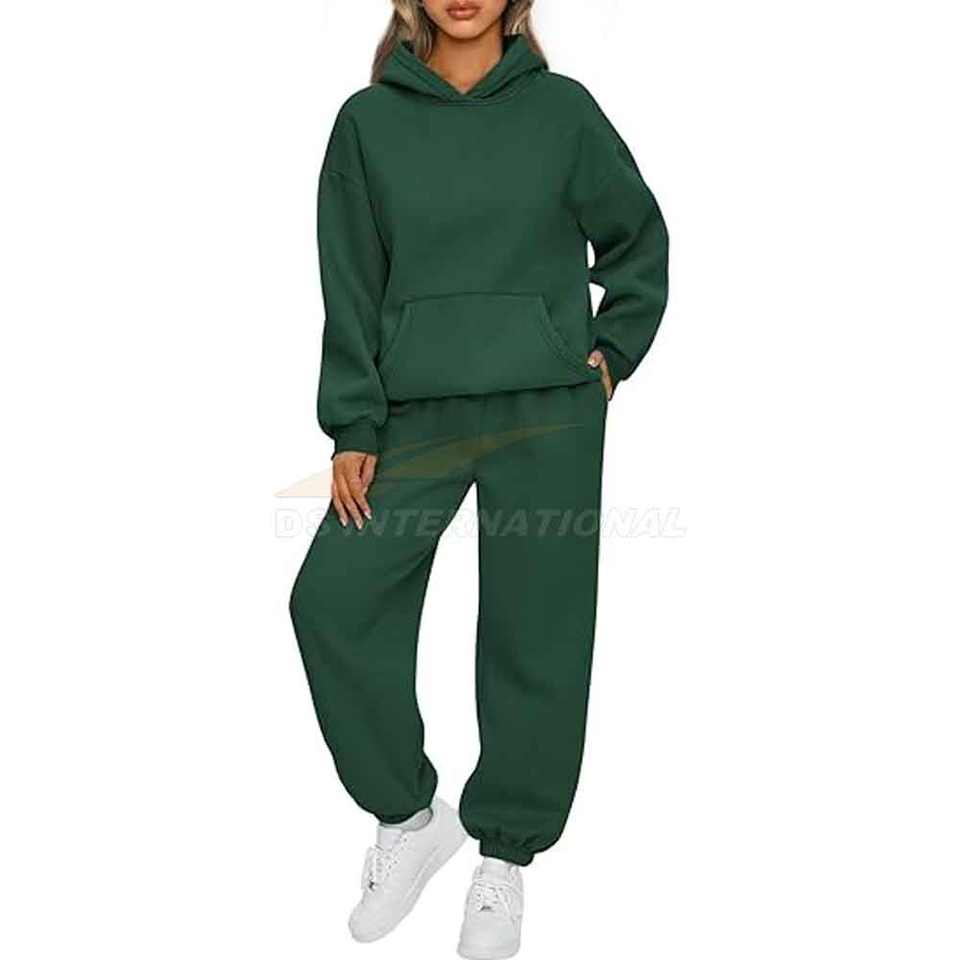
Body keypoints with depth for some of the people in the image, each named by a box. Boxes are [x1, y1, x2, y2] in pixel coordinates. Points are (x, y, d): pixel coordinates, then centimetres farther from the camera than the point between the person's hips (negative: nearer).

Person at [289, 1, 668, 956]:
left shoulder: (562, 107, 5)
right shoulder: (368, 121, 6)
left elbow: (638, 237, 16)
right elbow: (352, 288, 4)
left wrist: (613, 347, 6)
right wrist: (353, 429, -2)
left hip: (547, 414, -1)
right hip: (416, 414, 2)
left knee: (535, 635, 2)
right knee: (332, 599, -9)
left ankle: (504, 850, 24)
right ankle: (407, 817, 13)